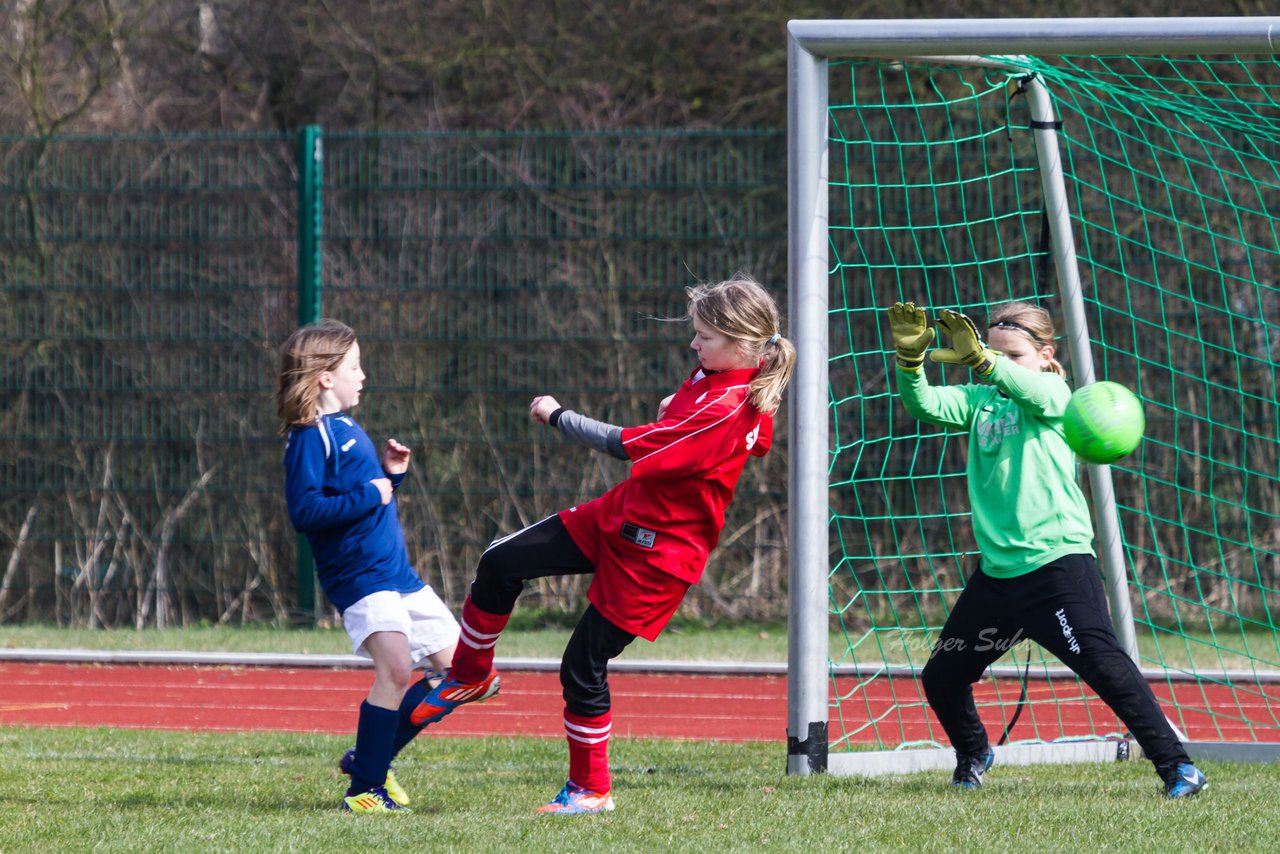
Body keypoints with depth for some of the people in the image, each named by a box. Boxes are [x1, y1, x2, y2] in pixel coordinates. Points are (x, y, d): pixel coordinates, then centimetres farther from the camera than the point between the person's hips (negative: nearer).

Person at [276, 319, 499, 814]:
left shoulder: (347, 429, 18)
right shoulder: (310, 437, -11)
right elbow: (305, 510, -22)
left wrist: (390, 474, 11)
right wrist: (369, 495, -20)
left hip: (399, 574, 10)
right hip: (358, 578, -10)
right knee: (396, 668, -25)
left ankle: (371, 756, 17)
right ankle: (364, 788, -14)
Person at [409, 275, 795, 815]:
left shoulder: (725, 410, -29)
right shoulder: (711, 377, 1)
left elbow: (626, 446, -28)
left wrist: (558, 416, -16)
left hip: (655, 556, -9)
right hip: (618, 517, 9)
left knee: (583, 668, -3)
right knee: (501, 564, 5)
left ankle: (591, 790, 15)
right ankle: (469, 677, 26)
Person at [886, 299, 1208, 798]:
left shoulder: (1053, 393, -2)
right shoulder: (979, 400, 11)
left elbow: (1026, 387, -25)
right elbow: (925, 405, -5)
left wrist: (980, 360, -45)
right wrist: (911, 360, -26)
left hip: (1058, 561, -6)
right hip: (996, 571, 6)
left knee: (1103, 664, -19)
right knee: (941, 677, 13)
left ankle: (1175, 765, -14)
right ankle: (973, 756, 41)